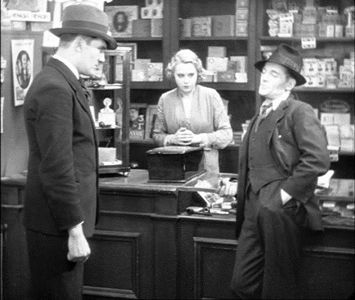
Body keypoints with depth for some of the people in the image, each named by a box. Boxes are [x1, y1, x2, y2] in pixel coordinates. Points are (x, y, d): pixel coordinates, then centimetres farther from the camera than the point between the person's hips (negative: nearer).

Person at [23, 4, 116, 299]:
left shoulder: (61, 82, 13)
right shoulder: (55, 89, -19)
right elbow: (57, 169, -23)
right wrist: (75, 230, -20)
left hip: (59, 219, 10)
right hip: (58, 225, -10)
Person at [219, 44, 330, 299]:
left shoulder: (300, 112, -7)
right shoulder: (260, 118, 18)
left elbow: (317, 160, -19)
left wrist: (286, 193, -18)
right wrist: (240, 186, 13)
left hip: (281, 211, -7)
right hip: (254, 209, 8)